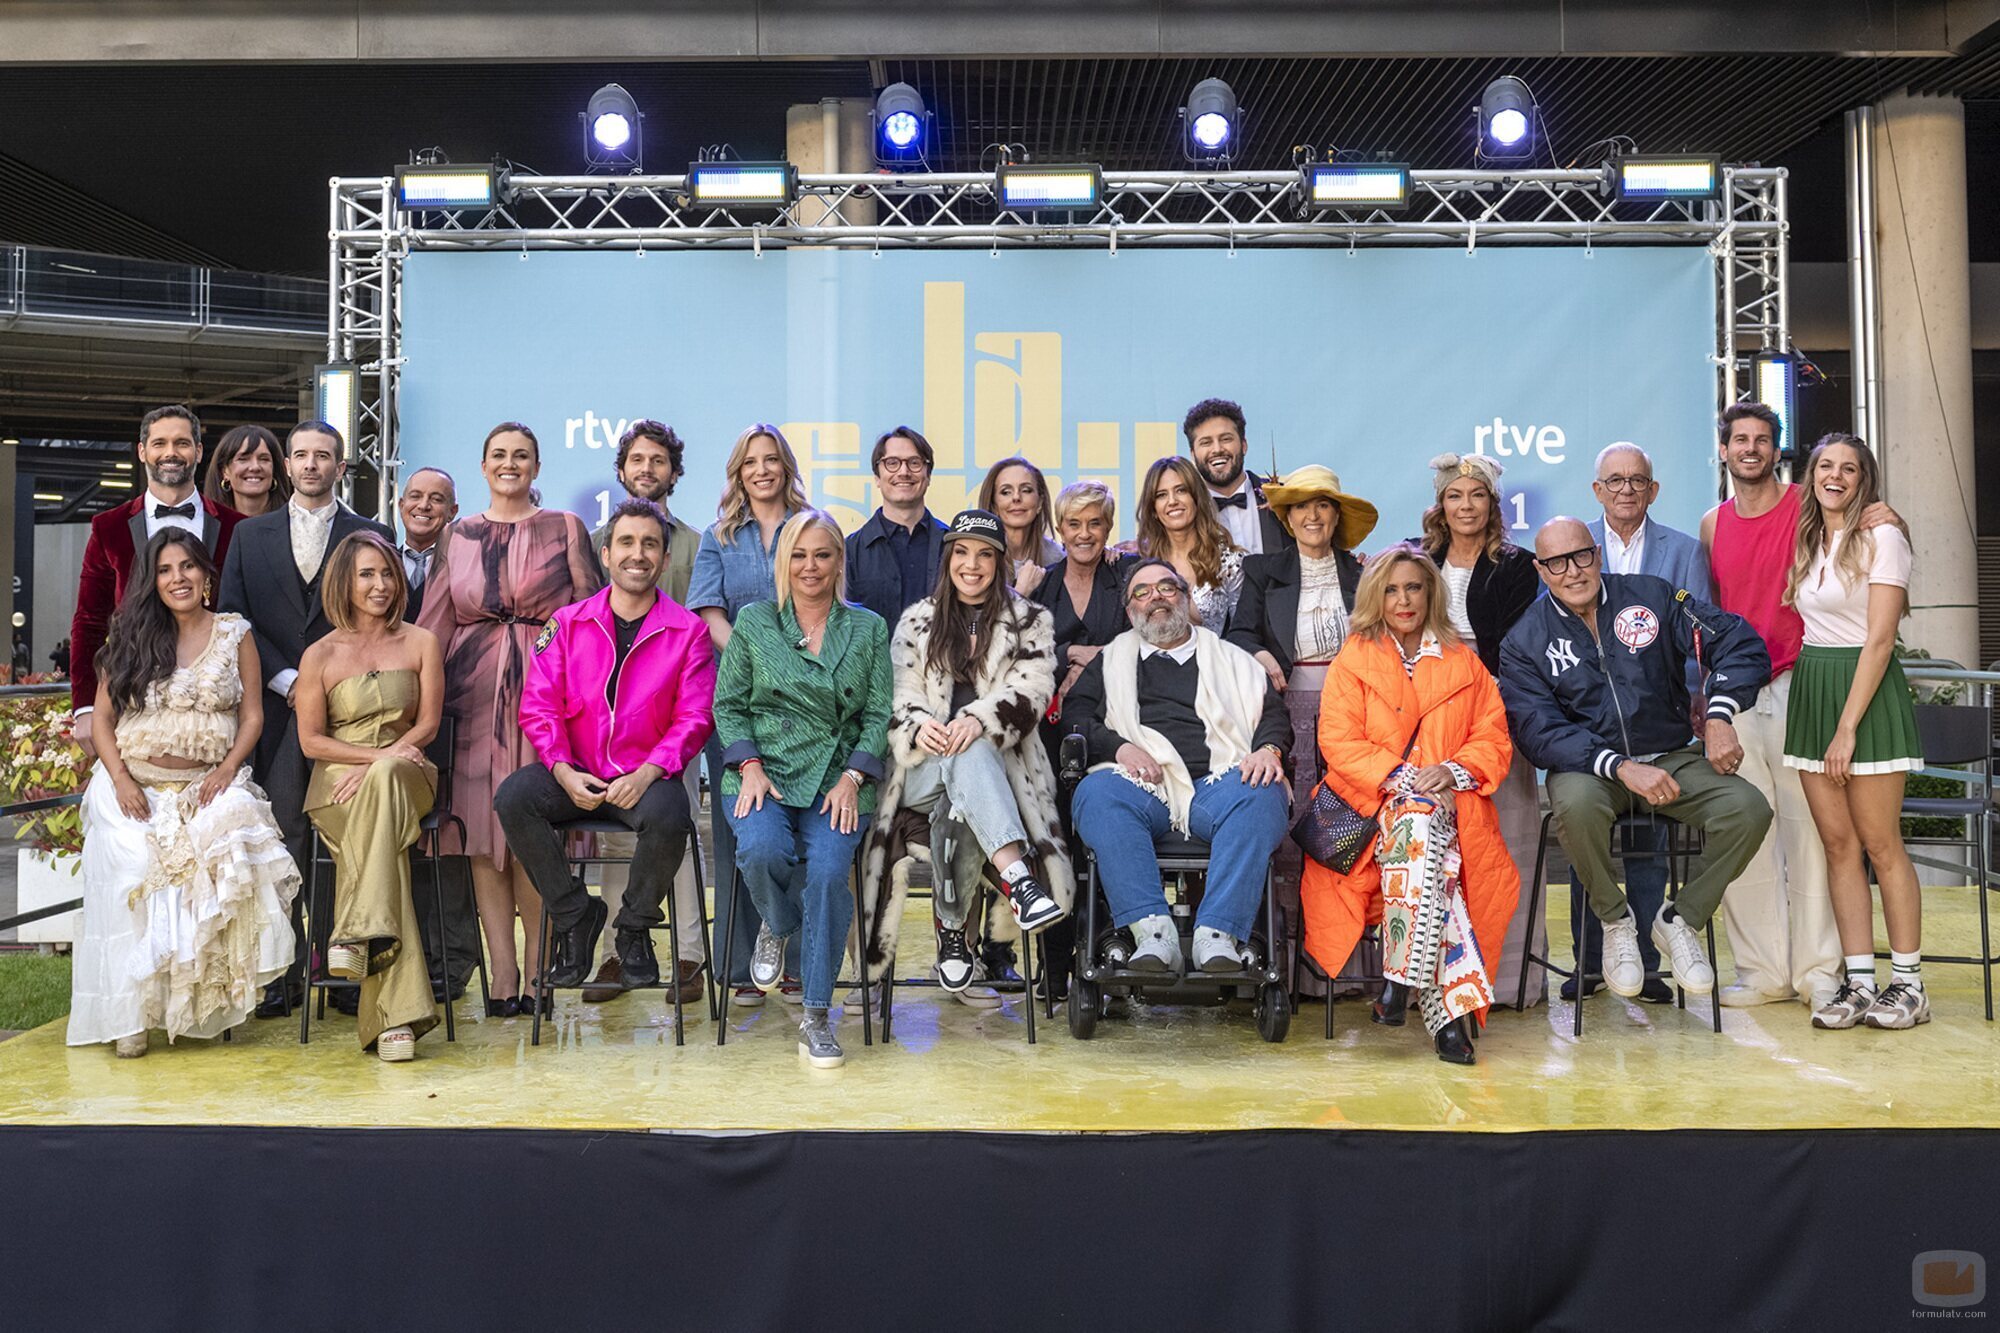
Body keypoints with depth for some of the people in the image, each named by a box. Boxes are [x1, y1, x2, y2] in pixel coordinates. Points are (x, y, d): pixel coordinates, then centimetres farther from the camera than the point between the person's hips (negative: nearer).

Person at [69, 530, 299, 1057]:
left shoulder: (235, 634, 9)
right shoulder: (131, 638, 11)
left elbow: (252, 715, 8)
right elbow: (102, 717, 8)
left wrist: (228, 768, -8)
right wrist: (121, 779, -7)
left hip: (207, 784, -1)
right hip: (133, 785, 1)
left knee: (220, 853, -30)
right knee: (134, 869, -25)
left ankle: (208, 1003, -17)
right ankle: (132, 1012, -16)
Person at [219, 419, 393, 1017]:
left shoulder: (371, 536, 9)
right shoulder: (251, 535, 15)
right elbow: (233, 617, 7)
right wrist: (286, 679, -5)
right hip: (275, 705, 2)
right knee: (280, 839, -1)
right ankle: (284, 971, 5)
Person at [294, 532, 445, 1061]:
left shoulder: (421, 643, 11)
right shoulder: (321, 655, 8)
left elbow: (428, 724, 4)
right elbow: (311, 740, 3)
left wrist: (380, 765, -13)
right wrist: (378, 754, -13)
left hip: (406, 778, 0)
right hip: (337, 785, 0)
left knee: (384, 778, -39)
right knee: (382, 849, -33)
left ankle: (356, 936, -42)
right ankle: (396, 1014, -38)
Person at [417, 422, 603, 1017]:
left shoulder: (565, 528, 8)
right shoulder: (456, 537, 15)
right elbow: (431, 623, 15)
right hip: (476, 694, 3)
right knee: (482, 831, 0)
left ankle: (537, 972, 2)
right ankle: (502, 971, 5)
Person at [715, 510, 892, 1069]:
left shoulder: (869, 629, 11)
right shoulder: (753, 623, 11)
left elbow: (879, 714, 6)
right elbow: (727, 705, 9)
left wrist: (852, 778, -7)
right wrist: (749, 766, -7)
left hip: (838, 781, 0)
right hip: (764, 774, 0)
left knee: (827, 872, -25)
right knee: (763, 852, -31)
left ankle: (816, 1015, -10)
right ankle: (778, 927, 7)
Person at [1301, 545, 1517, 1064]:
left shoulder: (1464, 663, 19)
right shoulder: (1352, 661, 13)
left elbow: (1494, 739, 12)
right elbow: (1338, 743, 0)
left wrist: (1453, 771, -10)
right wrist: (1401, 777, -14)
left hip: (1450, 803, 2)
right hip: (1372, 803, -2)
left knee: (1421, 825, -35)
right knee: (1418, 818, -36)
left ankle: (1402, 978, -37)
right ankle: (1447, 1006, -39)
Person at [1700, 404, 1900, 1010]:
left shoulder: (1809, 508, 0)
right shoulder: (1713, 525, 11)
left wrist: (1891, 524, -11)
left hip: (1796, 686, -3)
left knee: (1808, 828, -2)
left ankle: (1818, 971, 7)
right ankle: (1763, 970, 13)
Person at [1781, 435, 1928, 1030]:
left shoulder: (1881, 537, -7)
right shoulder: (1806, 542, 14)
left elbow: (1879, 640, -13)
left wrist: (1847, 728, -16)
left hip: (1867, 691, -6)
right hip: (1809, 689, 6)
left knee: (1880, 843, -4)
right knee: (1837, 842, 4)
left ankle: (1908, 984, 5)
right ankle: (1858, 982, 7)